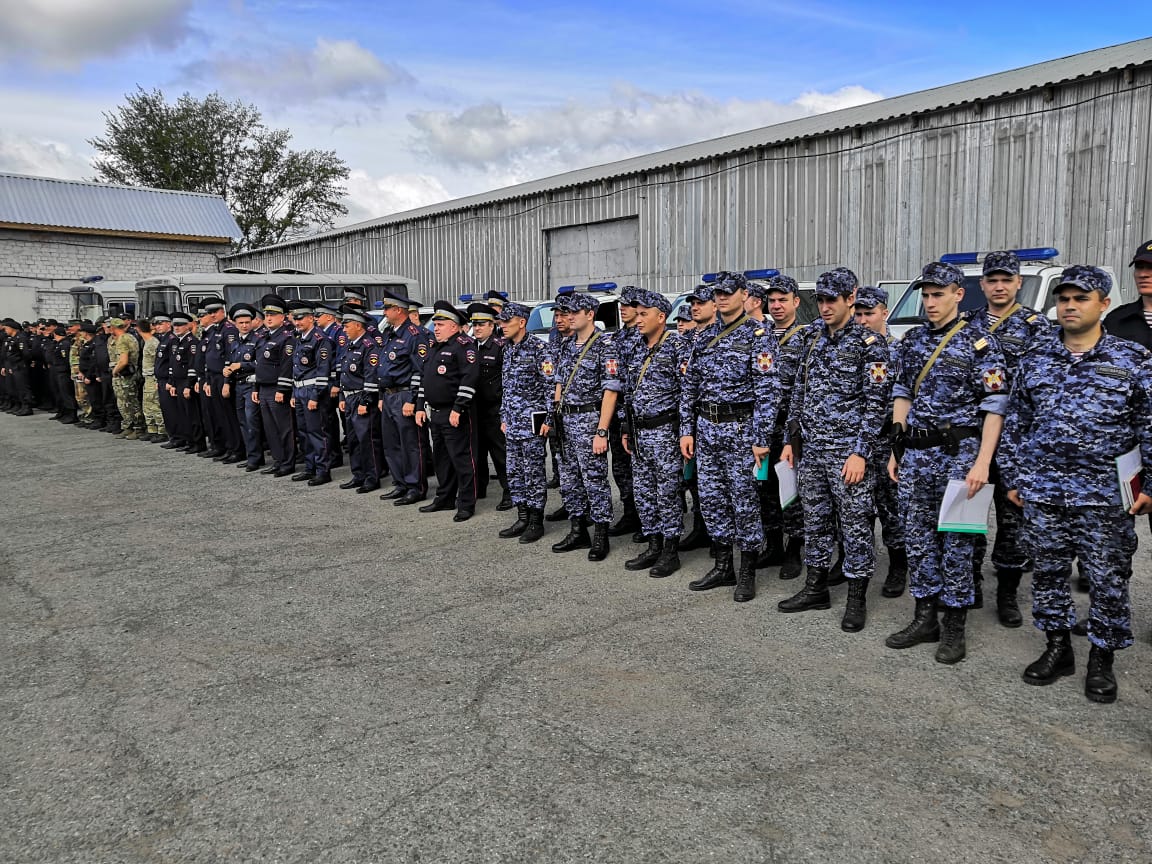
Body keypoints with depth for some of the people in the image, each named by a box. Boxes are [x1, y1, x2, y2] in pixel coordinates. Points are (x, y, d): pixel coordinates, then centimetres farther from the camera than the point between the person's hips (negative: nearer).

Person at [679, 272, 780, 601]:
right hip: (706, 429, 6)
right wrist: (686, 430, 7)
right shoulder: (704, 336, 12)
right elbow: (689, 386, 13)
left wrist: (761, 438, -17)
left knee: (744, 501, 1)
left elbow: (768, 390, -13)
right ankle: (723, 566, 24)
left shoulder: (758, 335, -7)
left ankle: (747, 573, 13)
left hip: (741, 429, -6)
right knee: (712, 499, 11)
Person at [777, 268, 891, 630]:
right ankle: (816, 588, 26)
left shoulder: (869, 344, -7)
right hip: (809, 448, 6)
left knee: (855, 524, 2)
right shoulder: (812, 338, 11)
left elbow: (876, 403, -11)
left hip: (847, 451, -6)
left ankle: (857, 599, 13)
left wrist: (861, 452, -17)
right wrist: (791, 440, 12)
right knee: (815, 520, 14)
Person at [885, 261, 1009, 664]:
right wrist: (896, 450, 9)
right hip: (915, 453, 5)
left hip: (958, 452, -5)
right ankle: (925, 619, 21)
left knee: (957, 541, 2)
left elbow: (995, 407, -10)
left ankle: (954, 628, 13)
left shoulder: (980, 343, -7)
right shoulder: (911, 341, 9)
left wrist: (982, 463, -17)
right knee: (919, 539, 9)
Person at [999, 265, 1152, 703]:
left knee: (1108, 580, 6)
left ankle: (1101, 660, 22)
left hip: (1105, 495, -2)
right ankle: (1057, 648, 27)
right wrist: (1013, 478, 8)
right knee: (1048, 573, 11)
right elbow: (1015, 422, 10)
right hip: (1042, 492, 3)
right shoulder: (1035, 357, 7)